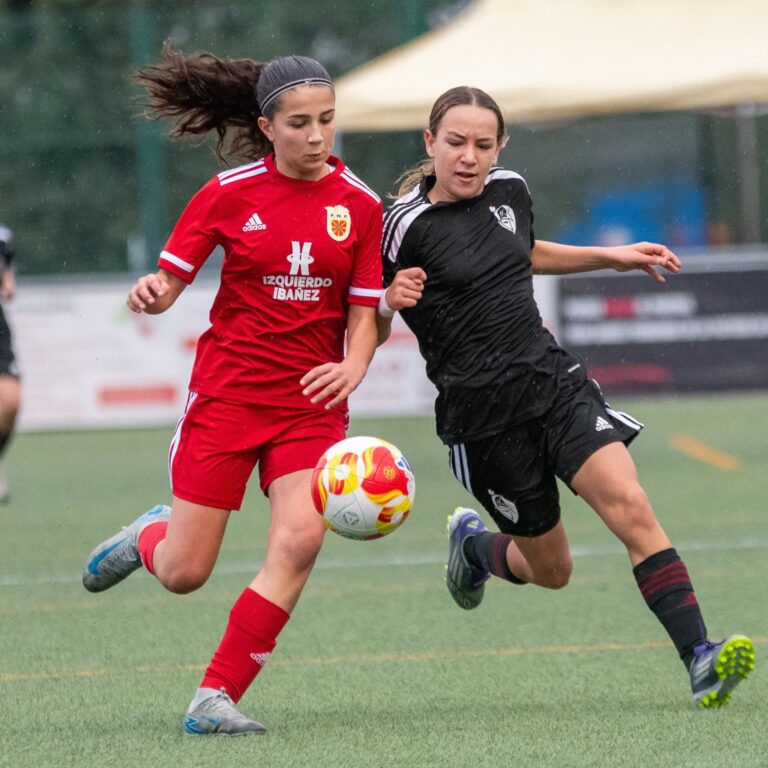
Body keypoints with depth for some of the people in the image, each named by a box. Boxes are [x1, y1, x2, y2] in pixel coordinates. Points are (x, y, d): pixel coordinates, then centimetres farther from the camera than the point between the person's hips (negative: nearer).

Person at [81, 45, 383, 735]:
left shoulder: (359, 205, 0)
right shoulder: (230, 193, -3)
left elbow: (363, 311, 3)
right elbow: (171, 278, 0)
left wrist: (354, 366, -18)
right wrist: (153, 292, -23)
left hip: (311, 399, 1)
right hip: (227, 392, -1)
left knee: (300, 539, -22)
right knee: (183, 574, -1)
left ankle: (215, 698, -11)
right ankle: (150, 535, 39)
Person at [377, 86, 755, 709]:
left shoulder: (510, 190, 6)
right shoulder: (406, 225, -11)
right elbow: (368, 333, -7)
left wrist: (612, 257, 23)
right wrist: (391, 302, -28)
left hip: (553, 378, 4)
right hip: (482, 414, -4)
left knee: (630, 505, -18)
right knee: (550, 570, 6)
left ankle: (700, 659, -24)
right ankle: (473, 541, 41)